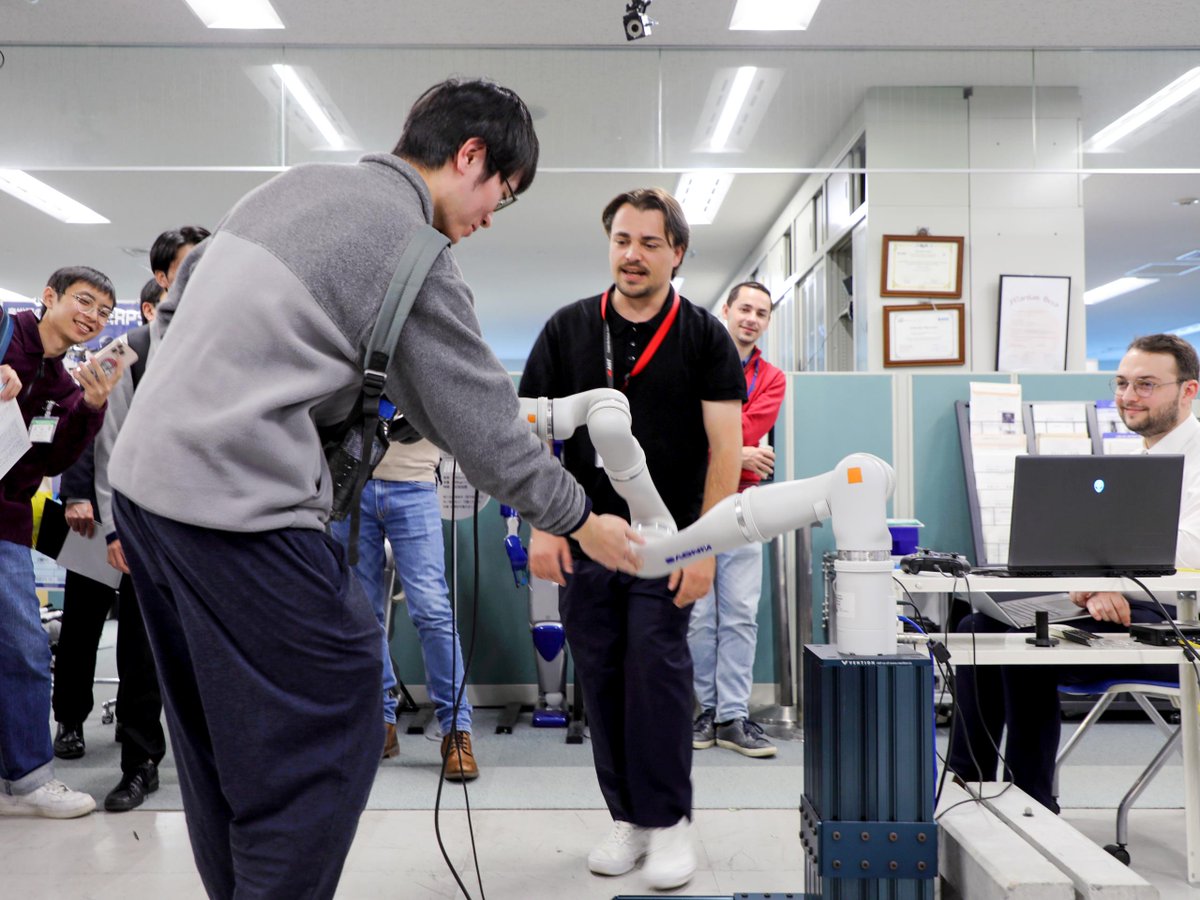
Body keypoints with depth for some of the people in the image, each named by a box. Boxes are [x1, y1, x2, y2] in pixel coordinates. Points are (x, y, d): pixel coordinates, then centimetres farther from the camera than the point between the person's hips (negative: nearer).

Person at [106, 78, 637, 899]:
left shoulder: (297, 183, 12)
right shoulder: (414, 256, -11)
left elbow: (178, 300, 19)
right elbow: (483, 428, -7)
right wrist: (581, 521, 6)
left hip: (144, 471, 9)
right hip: (237, 502, -9)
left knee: (220, 736, 19)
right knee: (328, 729, 2)